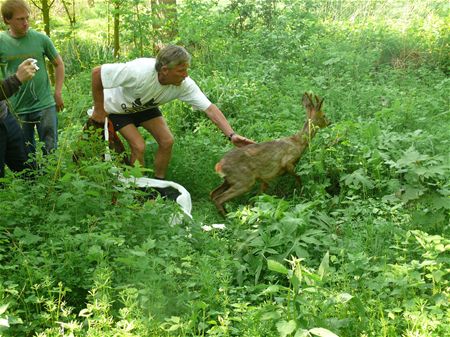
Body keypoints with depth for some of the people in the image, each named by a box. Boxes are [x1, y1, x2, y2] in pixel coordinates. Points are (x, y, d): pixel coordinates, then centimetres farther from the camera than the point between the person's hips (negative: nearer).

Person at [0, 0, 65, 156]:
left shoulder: (40, 38, -3)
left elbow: (58, 64, 10)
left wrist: (58, 93, 5)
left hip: (45, 105, -1)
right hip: (17, 108, 1)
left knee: (50, 150, 6)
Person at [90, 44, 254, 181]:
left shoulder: (184, 84, -29)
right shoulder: (139, 72, -43)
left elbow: (210, 108, -27)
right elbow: (97, 72, -34)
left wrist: (232, 135, -39)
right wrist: (99, 110, -24)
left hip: (144, 106, 5)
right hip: (117, 106, -4)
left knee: (167, 141, -8)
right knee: (139, 146, -18)